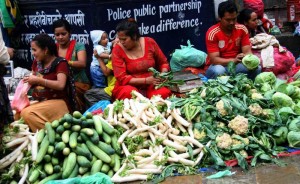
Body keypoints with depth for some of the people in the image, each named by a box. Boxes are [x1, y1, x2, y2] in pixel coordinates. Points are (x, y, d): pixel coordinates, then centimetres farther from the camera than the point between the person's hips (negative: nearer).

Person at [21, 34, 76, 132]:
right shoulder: (37, 62, 8)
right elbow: (33, 82, 19)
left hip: (58, 102, -8)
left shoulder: (60, 63, -11)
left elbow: (60, 85, -24)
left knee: (27, 113, -25)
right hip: (41, 102, 8)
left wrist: (38, 80, -21)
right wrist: (28, 80, -3)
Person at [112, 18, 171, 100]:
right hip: (129, 86, -1)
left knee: (164, 93, -30)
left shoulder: (150, 42, -2)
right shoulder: (117, 50, -8)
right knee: (129, 92, -36)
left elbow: (163, 63, 12)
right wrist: (146, 80, -22)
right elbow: (122, 78, -13)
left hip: (151, 86, 1)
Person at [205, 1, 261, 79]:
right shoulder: (212, 33, -16)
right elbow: (214, 59, -20)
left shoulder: (242, 29, -2)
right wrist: (234, 60, -35)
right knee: (218, 71, -37)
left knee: (256, 68, -23)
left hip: (237, 65, 4)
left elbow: (247, 51, -5)